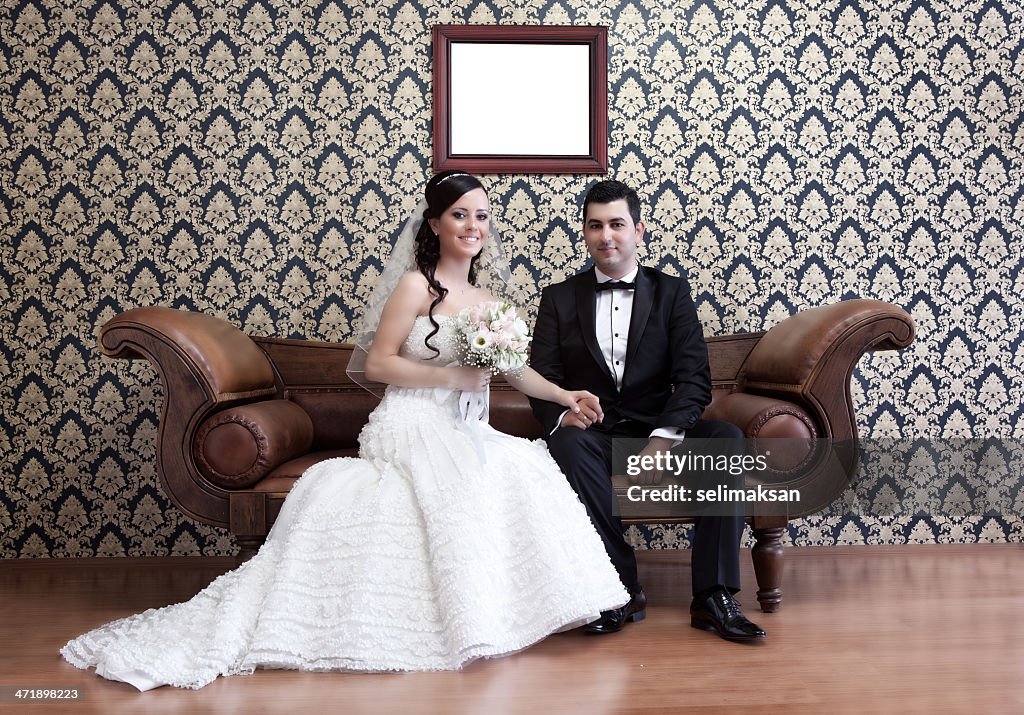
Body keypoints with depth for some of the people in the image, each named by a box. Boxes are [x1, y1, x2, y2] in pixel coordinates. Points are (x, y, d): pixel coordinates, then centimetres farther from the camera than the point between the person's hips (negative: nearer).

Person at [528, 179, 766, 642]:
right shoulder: (559, 299, 11)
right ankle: (622, 590, -24)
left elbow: (693, 377, -1)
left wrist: (665, 436, -19)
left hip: (658, 433, 1)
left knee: (728, 438, -28)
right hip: (594, 436, 0)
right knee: (568, 441, -34)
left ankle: (713, 596, -23)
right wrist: (561, 414, -22)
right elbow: (541, 378, 3)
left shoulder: (671, 291, 10)